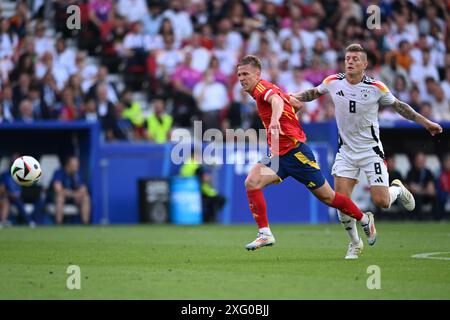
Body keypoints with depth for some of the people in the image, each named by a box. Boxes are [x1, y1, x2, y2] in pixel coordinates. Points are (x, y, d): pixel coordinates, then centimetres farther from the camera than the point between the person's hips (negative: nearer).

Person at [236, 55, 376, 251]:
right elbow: (297, 103, 26)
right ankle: (265, 234, -14)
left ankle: (365, 219, 24)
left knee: (327, 196, 3)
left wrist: (275, 120, -59)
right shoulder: (259, 91, 13)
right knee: (252, 182, -14)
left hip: (295, 151, -9)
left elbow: (277, 100, -40)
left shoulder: (262, 87, -14)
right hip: (279, 154, 9)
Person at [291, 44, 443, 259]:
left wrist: (426, 123, 8)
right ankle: (355, 243, 13)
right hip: (346, 150, 2)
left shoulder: (376, 88, -11)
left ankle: (398, 190, 28)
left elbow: (398, 106, 4)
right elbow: (314, 93, 16)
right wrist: (294, 97, 0)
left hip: (370, 150, -2)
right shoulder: (333, 82, -5)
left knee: (381, 201, -10)